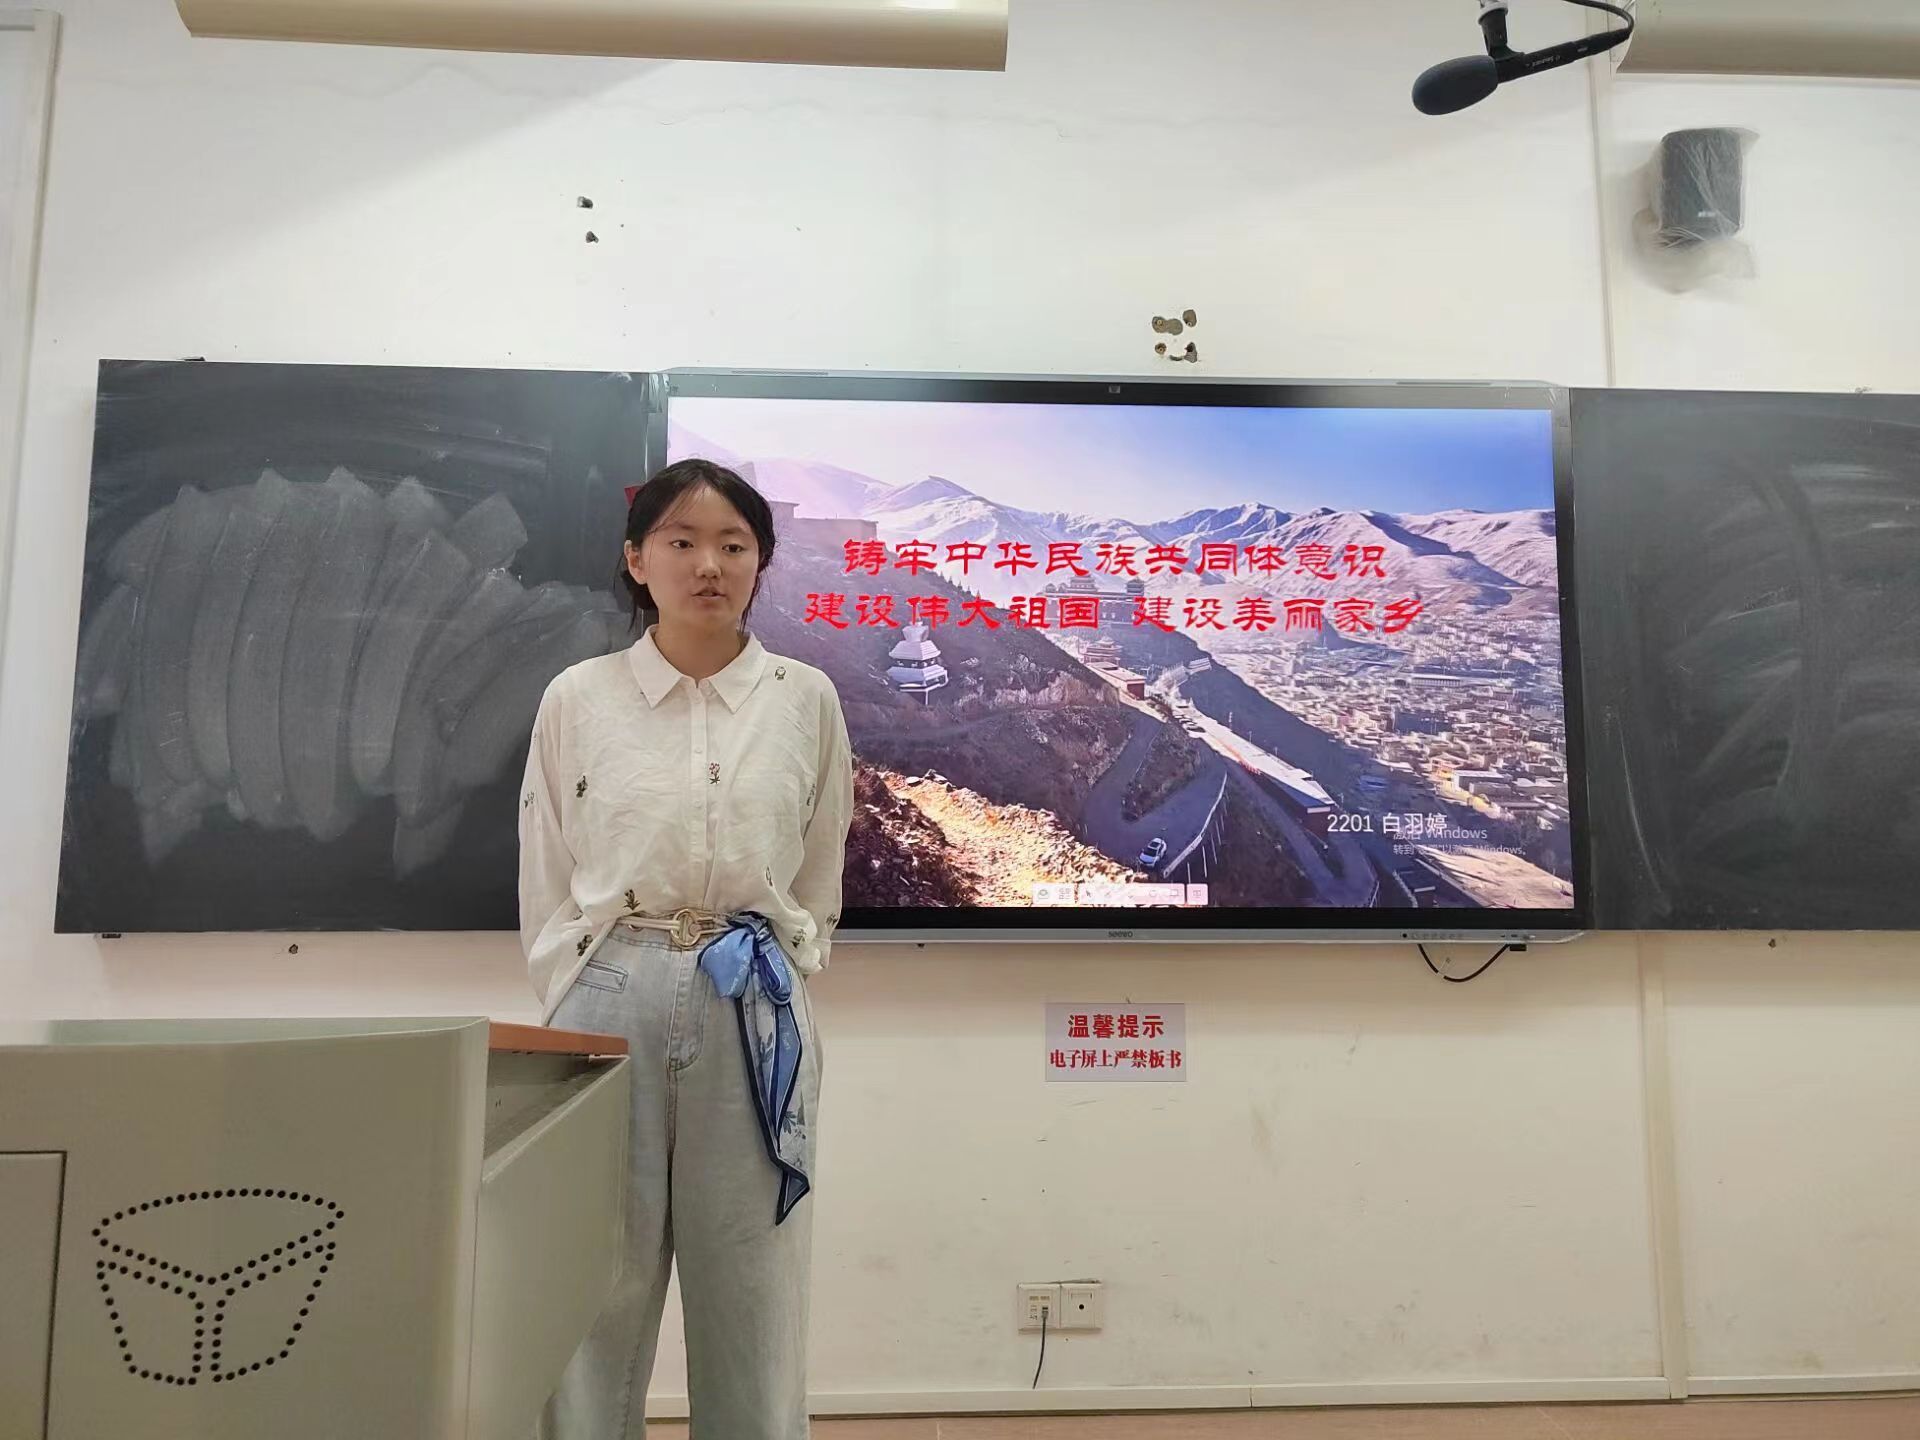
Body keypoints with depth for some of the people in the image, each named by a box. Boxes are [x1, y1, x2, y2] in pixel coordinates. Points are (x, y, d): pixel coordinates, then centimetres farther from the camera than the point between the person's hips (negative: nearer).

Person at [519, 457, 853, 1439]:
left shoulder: (807, 700, 2)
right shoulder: (576, 699, 2)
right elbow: (547, 887, 7)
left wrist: (770, 970, 4)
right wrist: (576, 1007, 1)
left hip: (755, 1014, 0)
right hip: (613, 1004, 0)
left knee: (749, 1294, 9)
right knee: (597, 1294, 8)